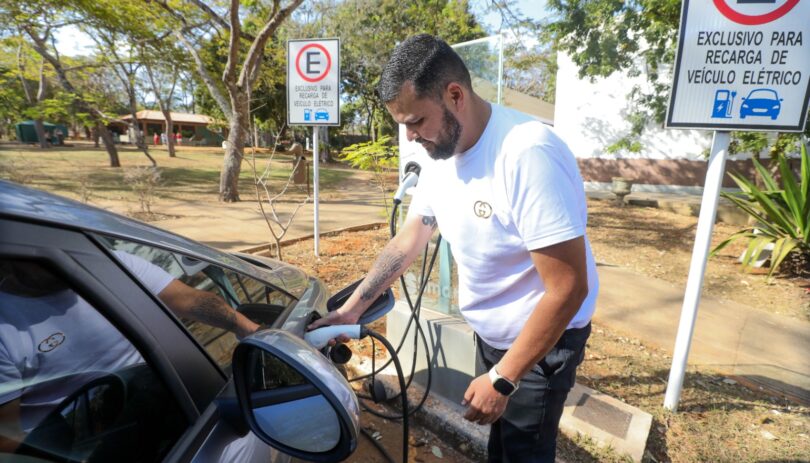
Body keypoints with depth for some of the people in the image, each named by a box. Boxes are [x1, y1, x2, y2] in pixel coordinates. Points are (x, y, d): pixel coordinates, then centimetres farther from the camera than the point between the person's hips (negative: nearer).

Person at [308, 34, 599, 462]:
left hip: (542, 338, -6)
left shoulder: (529, 153, -32)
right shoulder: (439, 155, -6)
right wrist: (351, 309, 0)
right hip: (488, 331, 7)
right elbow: (407, 240, 3)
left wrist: (503, 378, -23)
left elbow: (568, 288, -29)